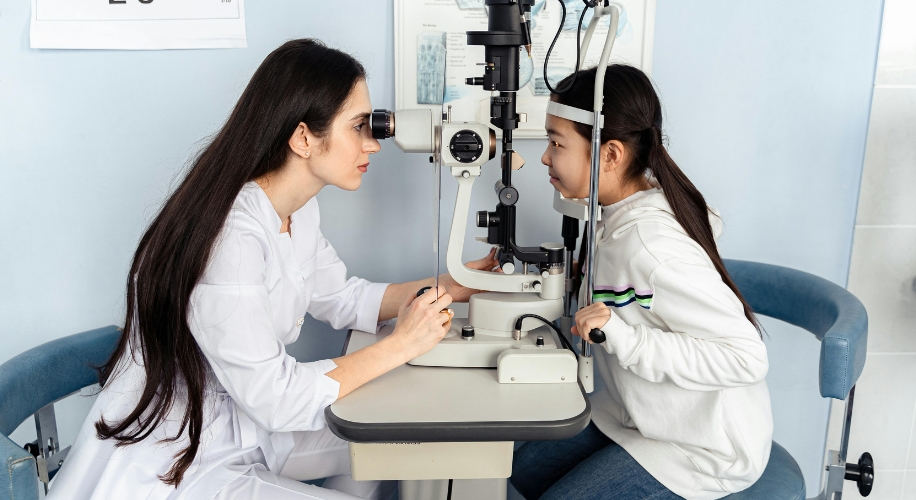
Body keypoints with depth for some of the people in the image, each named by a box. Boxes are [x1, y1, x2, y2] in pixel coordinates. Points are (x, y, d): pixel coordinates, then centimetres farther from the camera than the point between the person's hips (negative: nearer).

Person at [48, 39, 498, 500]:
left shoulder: (298, 210, -3)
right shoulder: (230, 236, -32)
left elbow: (342, 299, 9)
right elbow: (275, 398, -27)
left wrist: (450, 286, -1)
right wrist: (400, 344, -21)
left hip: (236, 425, 9)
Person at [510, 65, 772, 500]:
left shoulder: (649, 244, -33)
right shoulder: (623, 212, -5)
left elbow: (745, 357, -32)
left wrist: (623, 339, -36)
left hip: (705, 448, -8)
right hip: (639, 415, 8)